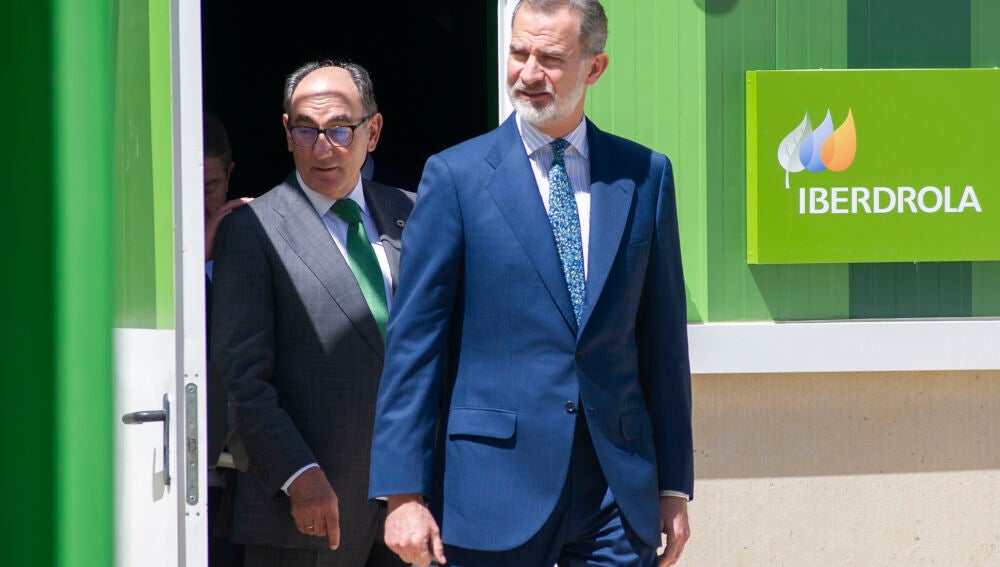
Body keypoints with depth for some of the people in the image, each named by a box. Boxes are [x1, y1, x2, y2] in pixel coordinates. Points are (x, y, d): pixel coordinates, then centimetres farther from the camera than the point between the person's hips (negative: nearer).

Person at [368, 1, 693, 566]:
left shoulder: (645, 175, 9)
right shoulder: (456, 176, 1)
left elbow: (664, 339, 11)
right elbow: (413, 344, -2)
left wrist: (675, 483, 9)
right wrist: (404, 494, -8)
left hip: (618, 494, 2)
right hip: (496, 487, -2)